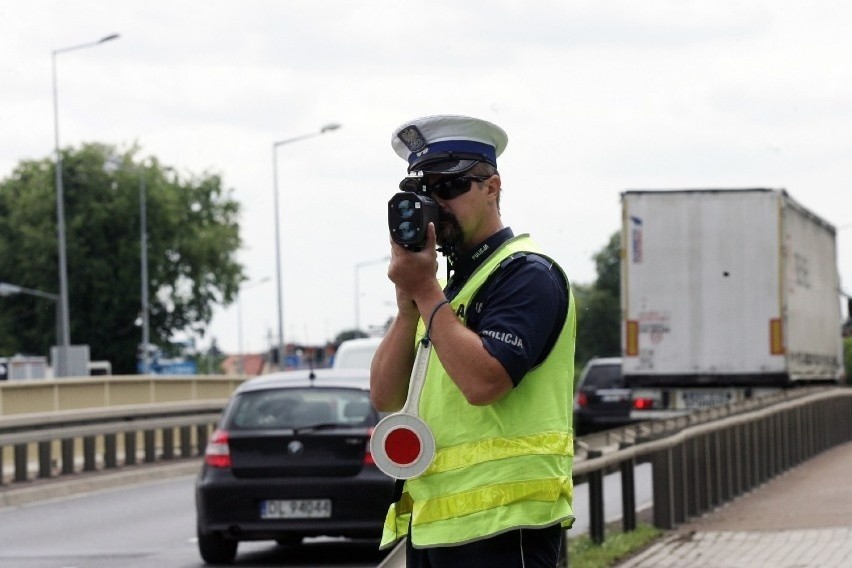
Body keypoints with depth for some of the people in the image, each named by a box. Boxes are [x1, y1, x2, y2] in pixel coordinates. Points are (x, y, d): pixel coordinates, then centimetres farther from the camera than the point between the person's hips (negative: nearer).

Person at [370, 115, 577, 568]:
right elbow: (386, 397, 12)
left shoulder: (526, 274, -5)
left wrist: (426, 293, -11)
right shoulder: (449, 285, 21)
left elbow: (482, 382, -22)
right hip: (431, 522, 9)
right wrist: (408, 304, -2)